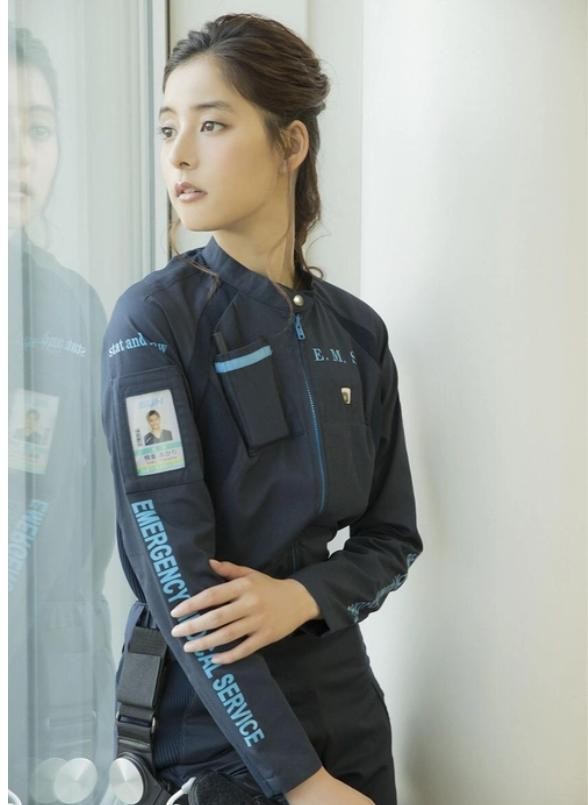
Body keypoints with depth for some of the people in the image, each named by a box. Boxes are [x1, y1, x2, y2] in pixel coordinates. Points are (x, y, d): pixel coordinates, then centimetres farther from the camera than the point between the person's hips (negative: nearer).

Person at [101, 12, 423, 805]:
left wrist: (303, 596, -15)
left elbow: (392, 536, 7)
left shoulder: (357, 331, 2)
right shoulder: (155, 317, -13)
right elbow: (178, 580, -19)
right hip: (209, 722, -4)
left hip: (345, 699, 5)